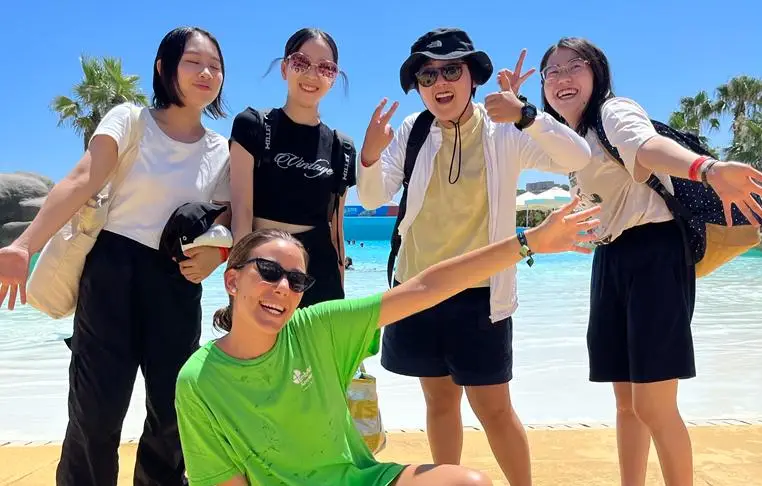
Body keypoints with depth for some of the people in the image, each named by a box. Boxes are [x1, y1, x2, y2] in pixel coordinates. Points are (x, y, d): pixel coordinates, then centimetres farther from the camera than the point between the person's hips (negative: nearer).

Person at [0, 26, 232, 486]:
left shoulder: (223, 151, 8)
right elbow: (80, 183, -14)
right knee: (96, 411, -3)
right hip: (114, 269, -3)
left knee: (172, 413, 9)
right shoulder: (128, 120, -1)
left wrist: (215, 253, -13)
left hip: (178, 282, 3)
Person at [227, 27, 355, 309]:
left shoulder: (342, 149, 8)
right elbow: (241, 212, -9)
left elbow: (336, 228, 12)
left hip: (319, 273, 4)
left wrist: (338, 288, 12)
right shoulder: (252, 126, -2)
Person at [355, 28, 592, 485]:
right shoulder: (412, 131, 0)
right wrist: (371, 155, -26)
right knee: (440, 401, 16)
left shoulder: (505, 134, -7)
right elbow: (373, 198, -5)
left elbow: (578, 158, -19)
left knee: (493, 408, 3)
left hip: (479, 293, -3)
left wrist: (525, 115, -34)